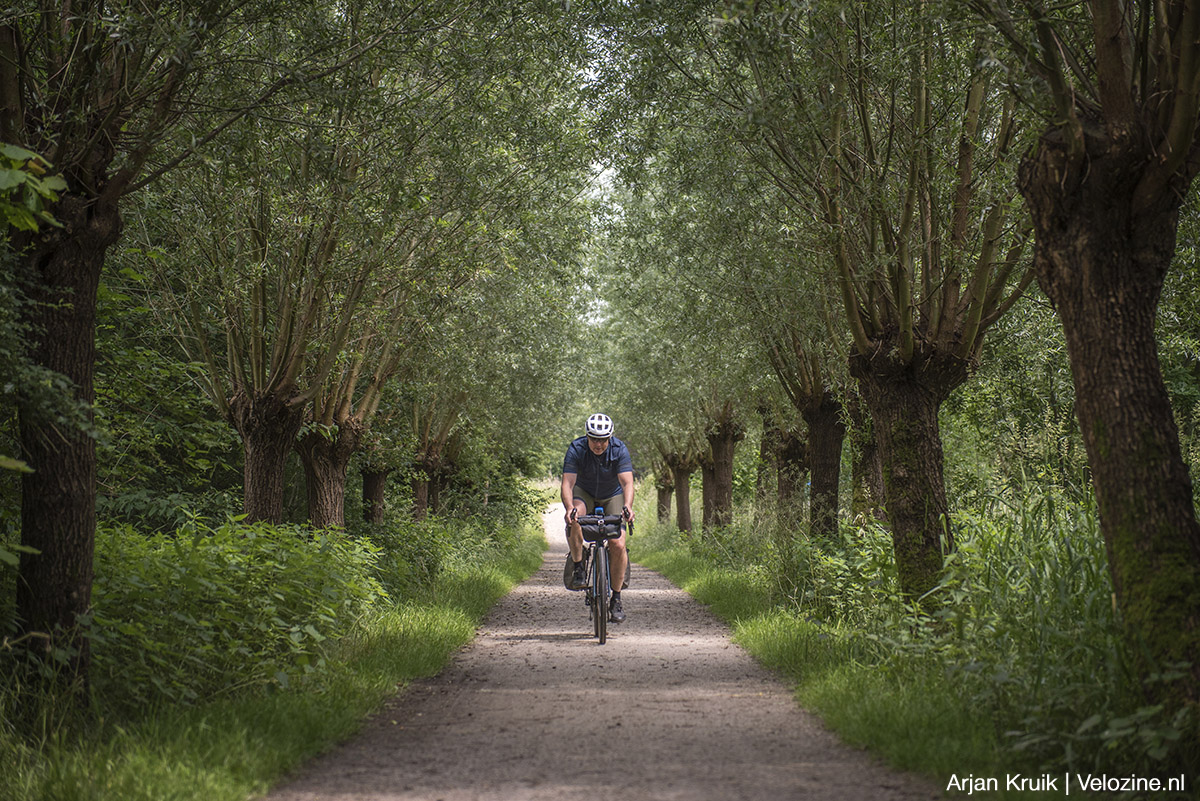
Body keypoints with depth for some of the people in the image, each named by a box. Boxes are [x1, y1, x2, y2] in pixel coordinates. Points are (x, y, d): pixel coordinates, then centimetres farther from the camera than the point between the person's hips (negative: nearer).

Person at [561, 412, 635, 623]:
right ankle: (578, 568, -18)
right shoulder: (576, 449, -25)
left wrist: (627, 506, -54)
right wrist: (569, 508, -53)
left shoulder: (619, 450, -25)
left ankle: (616, 599, -2)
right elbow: (567, 483, -33)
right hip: (584, 493, 0)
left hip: (612, 496, 0)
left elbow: (627, 482, -34)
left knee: (618, 545, -17)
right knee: (574, 519, -36)